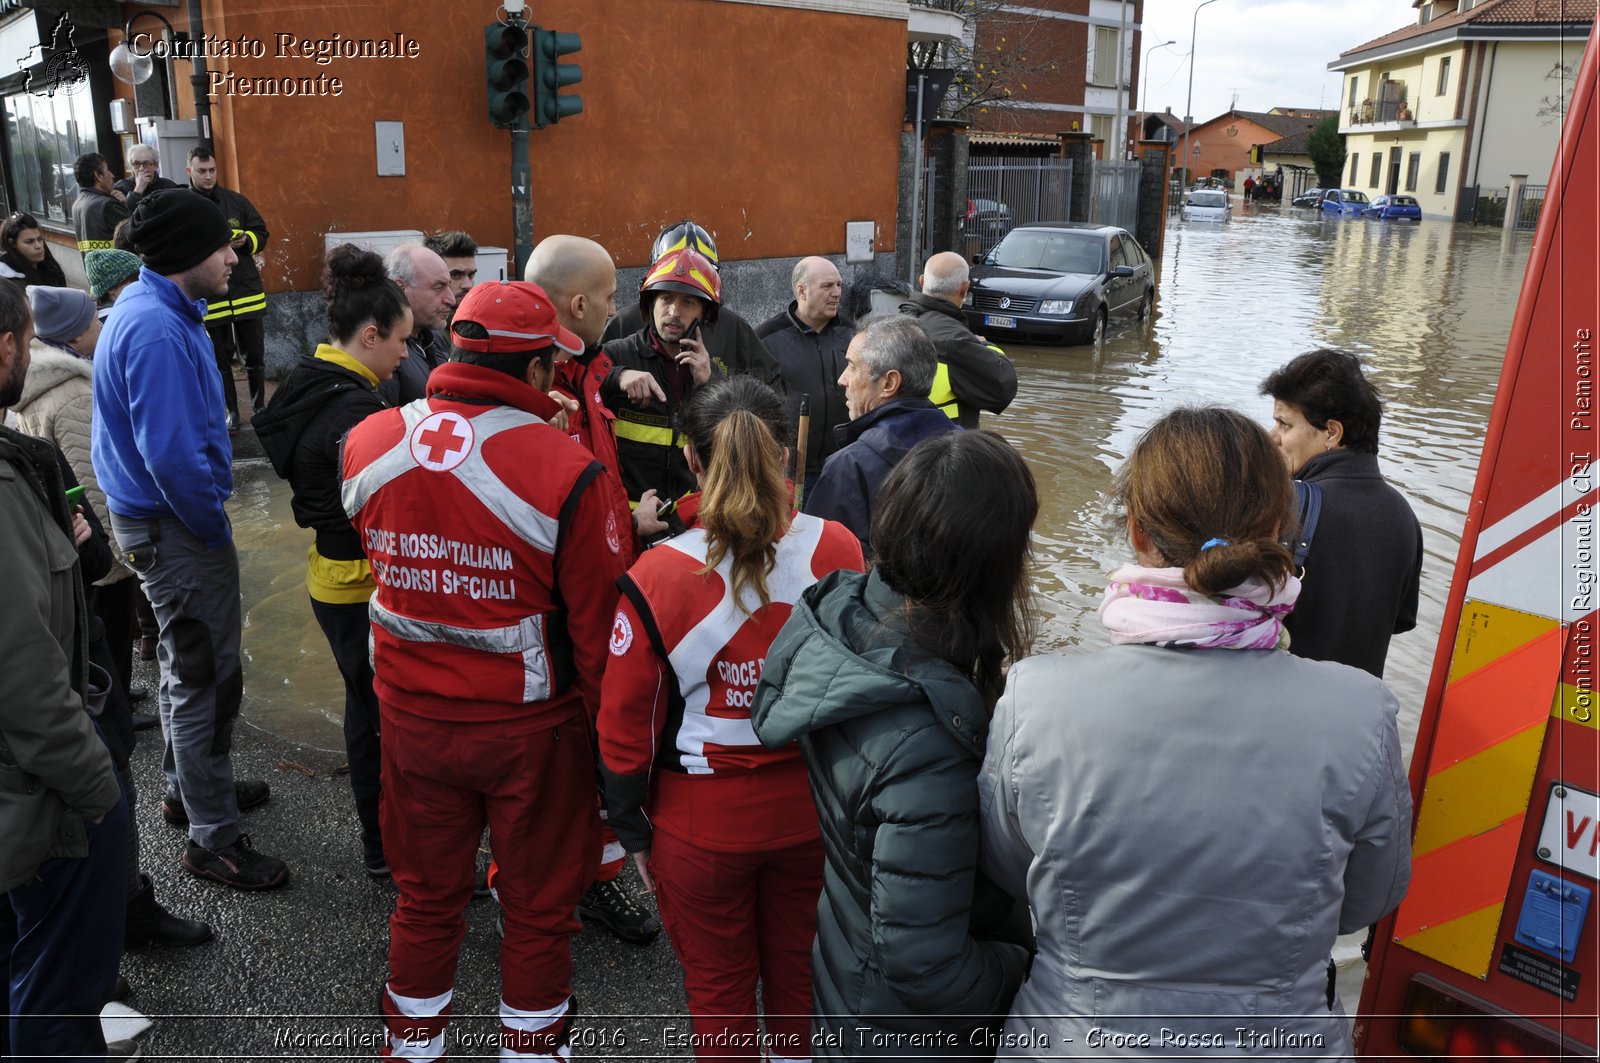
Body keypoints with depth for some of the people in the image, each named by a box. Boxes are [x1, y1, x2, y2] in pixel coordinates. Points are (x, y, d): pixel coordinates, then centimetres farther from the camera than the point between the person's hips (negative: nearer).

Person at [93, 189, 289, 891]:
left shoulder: (153, 310, 9)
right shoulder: (157, 331, -25)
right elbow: (172, 454, -30)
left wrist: (210, 518, 15)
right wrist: (214, 528, -16)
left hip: (158, 521, 10)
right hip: (174, 527, -10)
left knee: (188, 667, 23)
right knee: (206, 678, -1)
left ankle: (189, 787, 41)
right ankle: (213, 839, 12)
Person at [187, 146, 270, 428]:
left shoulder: (235, 200, 4)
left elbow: (262, 232, 10)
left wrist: (246, 240, -10)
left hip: (246, 291, 1)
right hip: (207, 296, -1)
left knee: (254, 354, 9)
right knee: (220, 359, 9)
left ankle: (259, 405, 25)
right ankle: (231, 411, 20)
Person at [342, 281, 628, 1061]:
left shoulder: (365, 444, -8)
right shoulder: (564, 471, -24)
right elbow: (597, 625, -17)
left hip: (410, 714, 4)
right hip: (529, 728, -4)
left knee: (424, 899, 24)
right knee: (539, 909, 18)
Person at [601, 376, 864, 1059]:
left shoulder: (657, 577, -21)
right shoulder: (838, 552, -16)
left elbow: (625, 727, -11)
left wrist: (634, 832, 5)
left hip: (702, 822, -2)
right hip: (813, 810, 3)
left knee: (719, 989, 21)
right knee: (799, 975, 25)